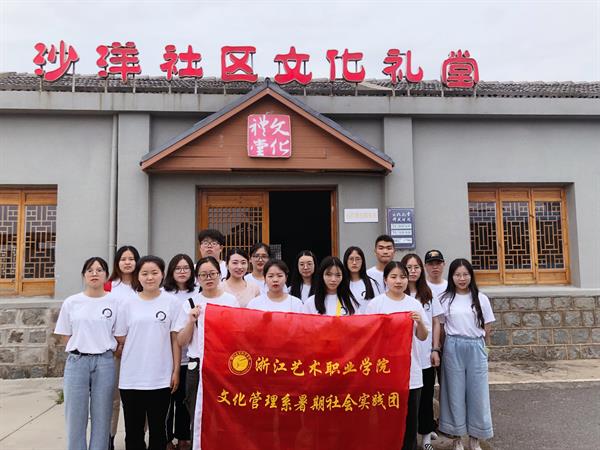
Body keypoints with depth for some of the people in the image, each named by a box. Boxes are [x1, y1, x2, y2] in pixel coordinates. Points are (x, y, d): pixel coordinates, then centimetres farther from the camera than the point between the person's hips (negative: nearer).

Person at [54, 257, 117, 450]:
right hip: (77, 362, 1)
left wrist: (103, 350, -1)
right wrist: (83, 348, 1)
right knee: (75, 416, 7)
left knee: (101, 417, 7)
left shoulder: (115, 302, -1)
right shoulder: (71, 302, 2)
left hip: (104, 363, -1)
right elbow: (65, 336, 8)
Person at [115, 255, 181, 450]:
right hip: (131, 378, 1)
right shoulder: (127, 304, 1)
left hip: (161, 378, -1)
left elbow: (176, 339, 0)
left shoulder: (172, 302, -2)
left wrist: (176, 371, -2)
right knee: (133, 430, 12)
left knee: (158, 429, 12)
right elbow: (120, 340, 9)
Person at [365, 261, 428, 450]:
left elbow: (422, 337, 6)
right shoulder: (375, 303, -4)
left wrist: (420, 322, -12)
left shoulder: (415, 304, 4)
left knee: (410, 418, 10)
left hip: (411, 370, 3)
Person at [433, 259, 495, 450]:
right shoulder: (444, 299, -1)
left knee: (477, 392, 7)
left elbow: (487, 327, 9)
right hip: (453, 349, -1)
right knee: (455, 392, 6)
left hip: (476, 349, 1)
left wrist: (477, 343, 9)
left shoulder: (481, 298, 2)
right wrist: (435, 349, -7)